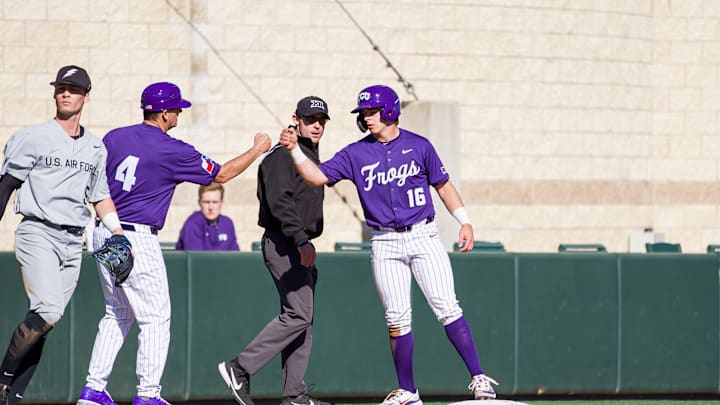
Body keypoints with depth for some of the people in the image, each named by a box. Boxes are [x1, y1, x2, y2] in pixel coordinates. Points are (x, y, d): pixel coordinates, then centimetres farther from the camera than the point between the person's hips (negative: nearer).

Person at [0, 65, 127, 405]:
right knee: (47, 311, -23)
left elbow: (100, 196, 22)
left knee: (42, 323, 1)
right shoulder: (32, 138, 0)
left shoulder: (95, 148, 15)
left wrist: (117, 231, 7)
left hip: (74, 242, 5)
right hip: (38, 234, -5)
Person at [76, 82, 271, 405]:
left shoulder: (114, 138, 5)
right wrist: (258, 149, 12)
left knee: (118, 315, 18)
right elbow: (221, 174, -1)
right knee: (156, 318, 3)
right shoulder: (172, 150, -11)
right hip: (138, 239, -7)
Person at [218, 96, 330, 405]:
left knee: (302, 319, 7)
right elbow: (279, 201, -22)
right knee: (298, 314, -16)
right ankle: (240, 368, -13)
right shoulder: (283, 155, -11)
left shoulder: (310, 156, 20)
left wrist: (305, 243, 18)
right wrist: (301, 240, -29)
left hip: (299, 246, 10)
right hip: (283, 244, -10)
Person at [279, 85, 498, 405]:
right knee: (397, 319, 0)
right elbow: (318, 176, -3)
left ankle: (478, 378, -10)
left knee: (447, 308, -12)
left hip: (423, 237, -2)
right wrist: (294, 150, -17)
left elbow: (443, 185, 9)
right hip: (385, 244, 2)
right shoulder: (356, 154, 5)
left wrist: (464, 222, 2)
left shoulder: (418, 146, 2)